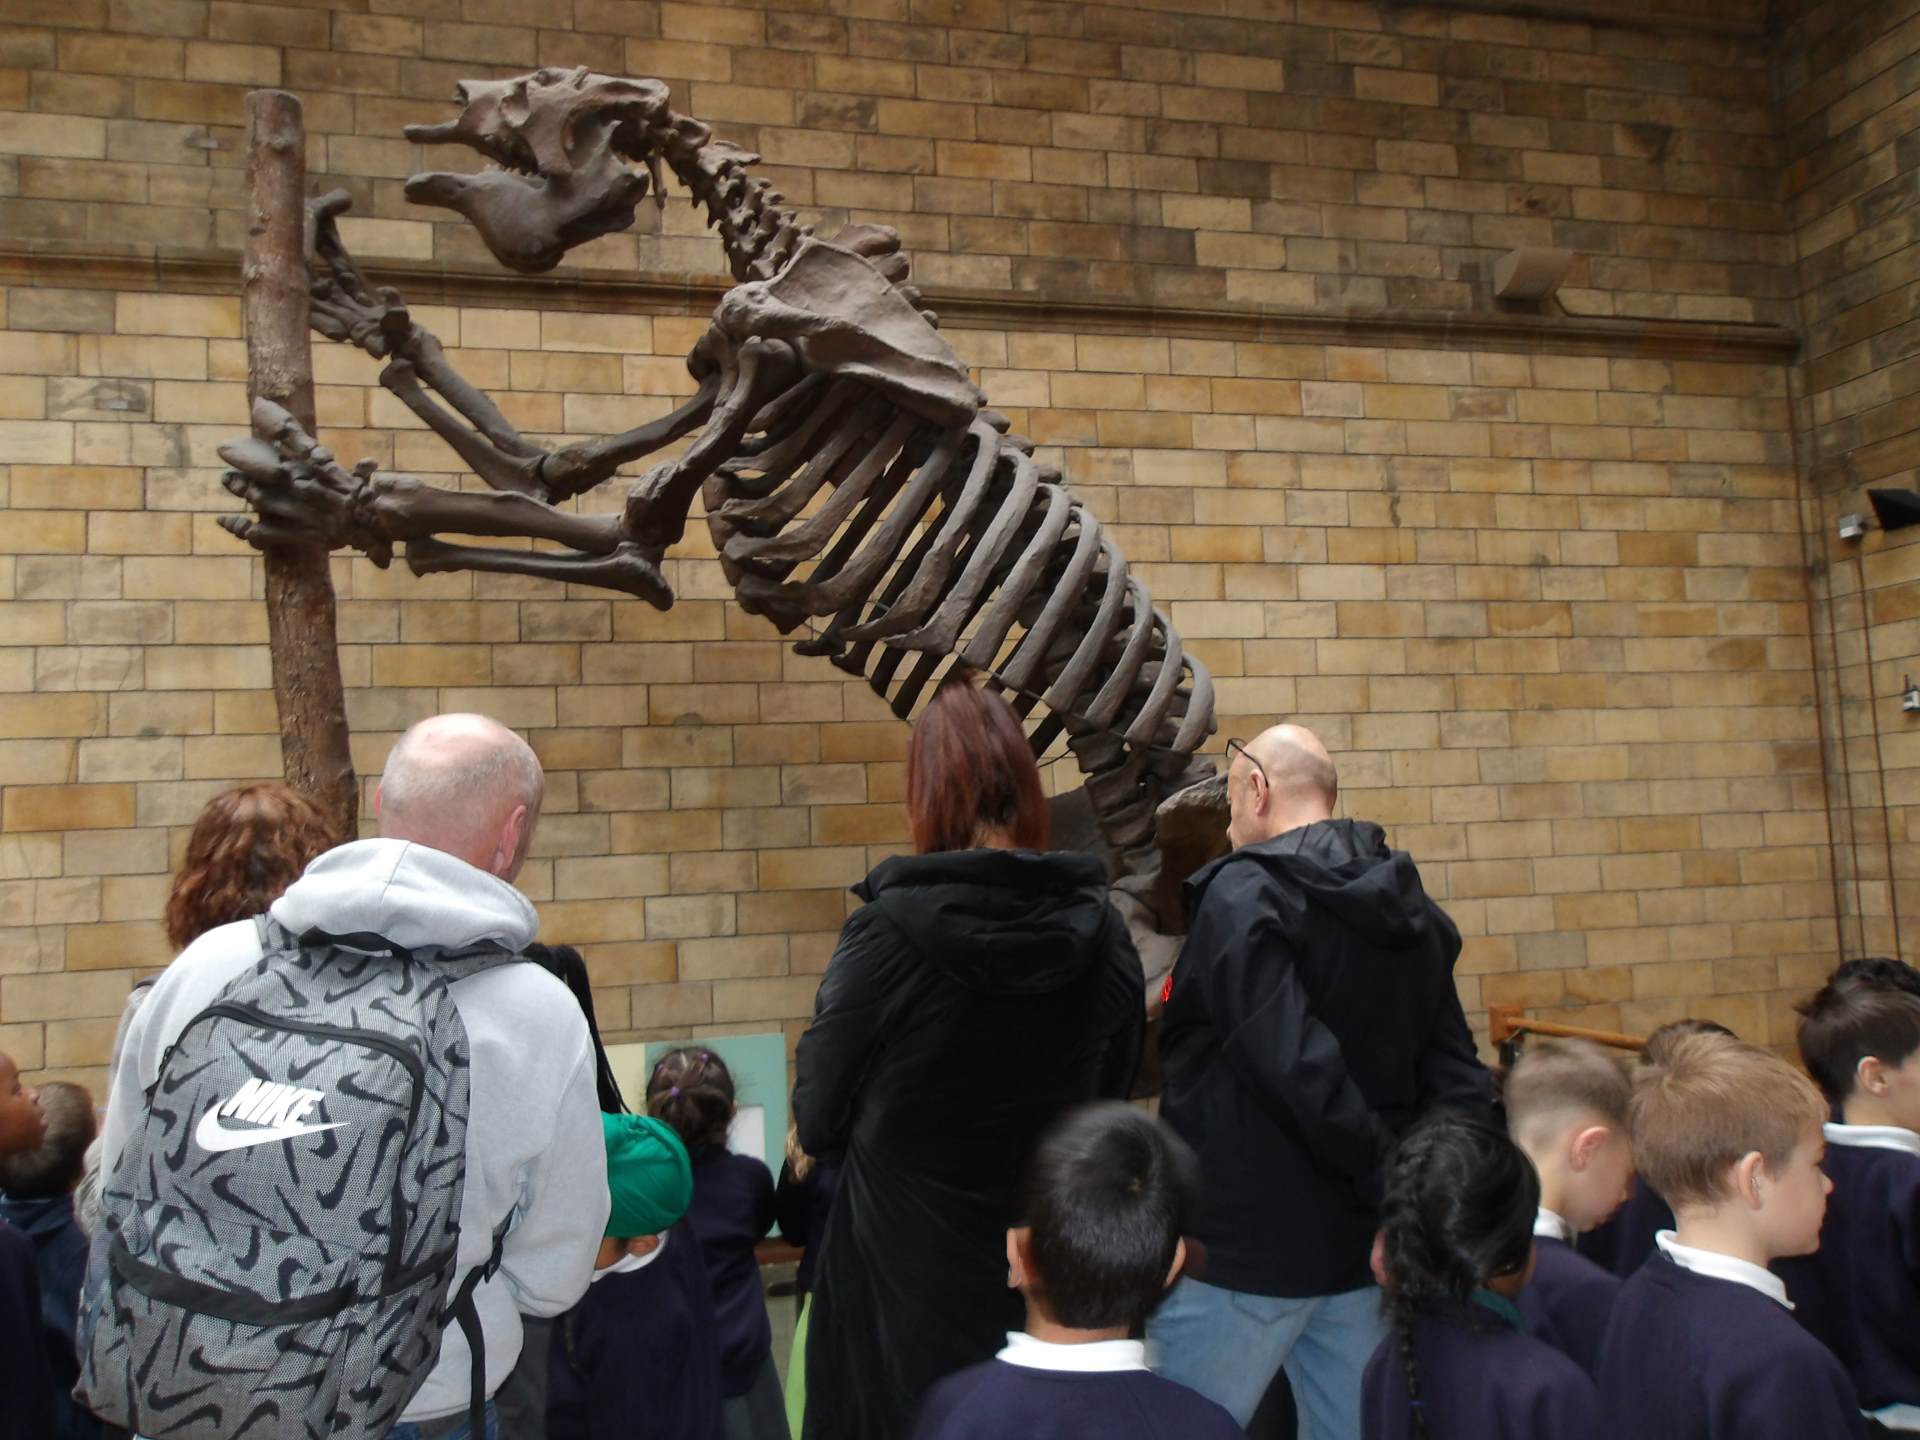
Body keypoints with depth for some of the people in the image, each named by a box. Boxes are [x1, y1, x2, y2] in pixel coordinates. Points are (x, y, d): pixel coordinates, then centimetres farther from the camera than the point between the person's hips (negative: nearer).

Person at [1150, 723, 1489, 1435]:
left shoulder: (1243, 893, -15)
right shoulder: (1409, 908, 8)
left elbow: (1296, 1064, -24)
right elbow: (1455, 1077, 5)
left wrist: (1389, 1178, -14)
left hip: (1244, 1248, -7)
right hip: (1364, 1250, 7)